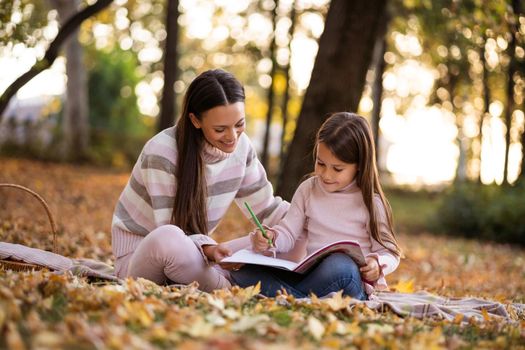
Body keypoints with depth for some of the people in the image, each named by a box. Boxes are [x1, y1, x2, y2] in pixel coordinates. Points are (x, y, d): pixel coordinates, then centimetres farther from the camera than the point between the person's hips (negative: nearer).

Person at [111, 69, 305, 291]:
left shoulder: (241, 146, -4)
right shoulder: (162, 153, -22)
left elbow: (266, 208, 5)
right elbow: (171, 233, -23)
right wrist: (208, 250, -43)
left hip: (193, 255, 5)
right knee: (169, 239, -41)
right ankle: (227, 290, -17)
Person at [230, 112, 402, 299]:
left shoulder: (370, 202, 1)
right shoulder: (308, 189, 11)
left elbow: (390, 252, 4)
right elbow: (288, 232, 12)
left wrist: (377, 265, -18)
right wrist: (270, 237, -11)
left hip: (355, 286, -4)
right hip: (312, 275, 4)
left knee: (339, 266, -42)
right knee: (244, 275, -16)